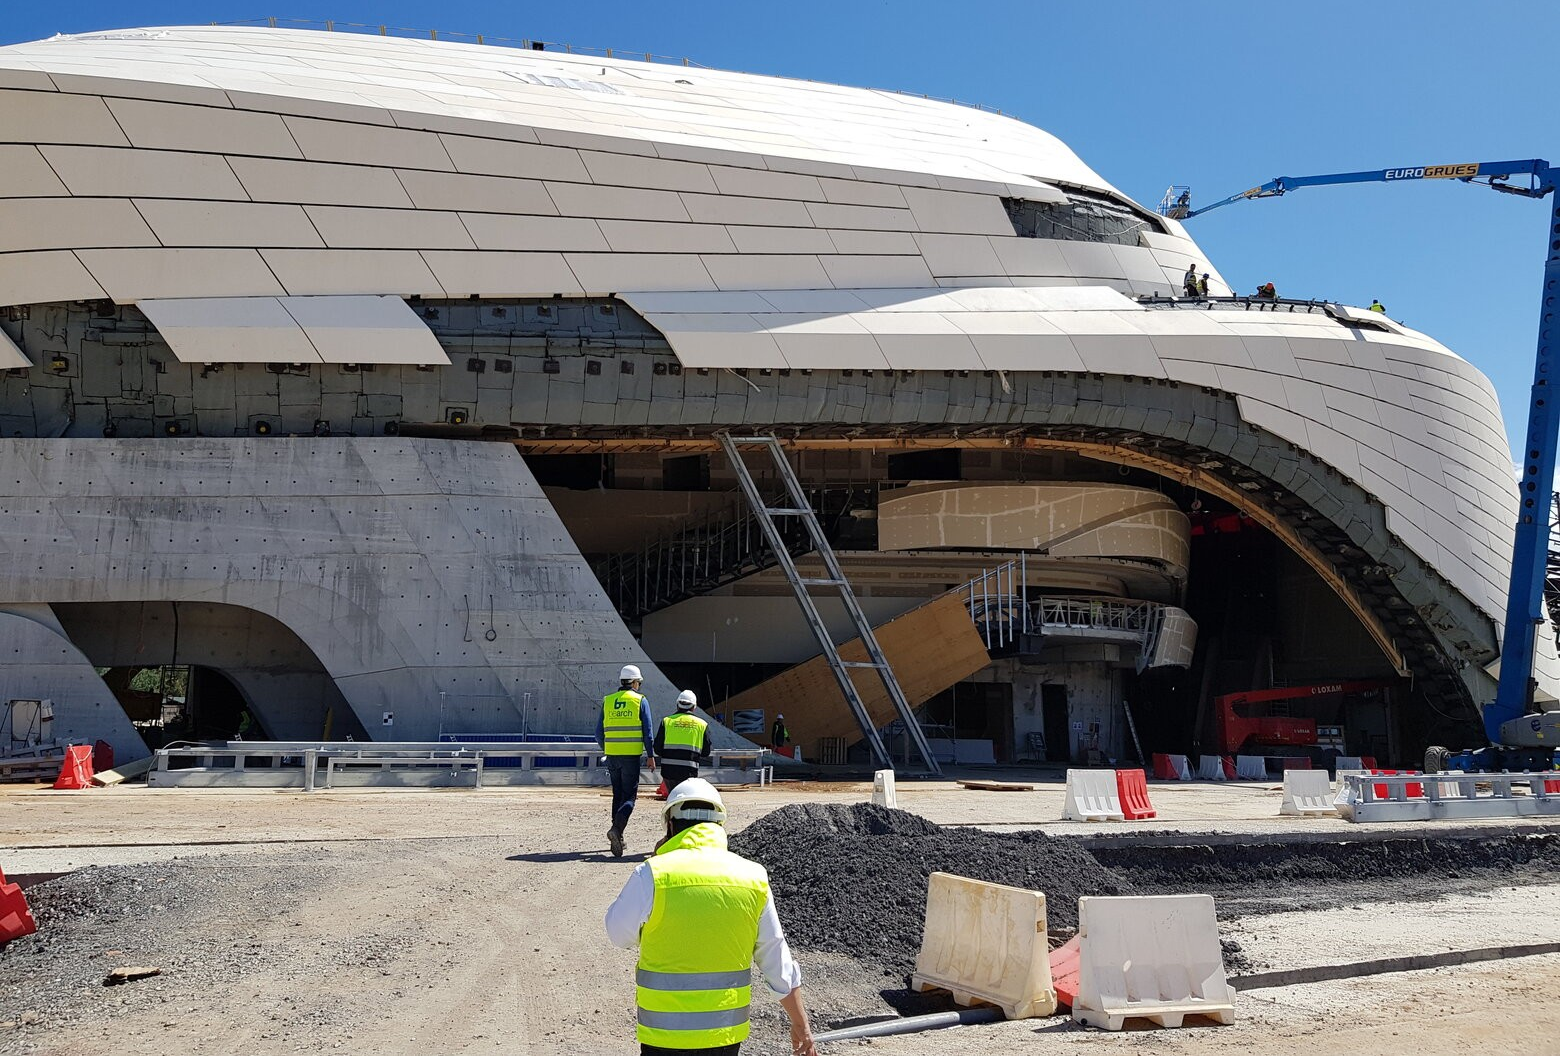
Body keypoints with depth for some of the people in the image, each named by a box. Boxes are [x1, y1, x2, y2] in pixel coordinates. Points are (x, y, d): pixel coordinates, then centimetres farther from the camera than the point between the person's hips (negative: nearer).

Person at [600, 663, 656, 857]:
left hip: (612, 755, 4)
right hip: (631, 755, -4)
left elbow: (599, 733, 8)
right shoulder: (640, 701, -2)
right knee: (629, 796, 0)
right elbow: (647, 731, -5)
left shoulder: (607, 701, 7)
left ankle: (617, 837, 17)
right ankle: (617, 828, -23)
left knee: (618, 795, 16)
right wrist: (651, 756, 3)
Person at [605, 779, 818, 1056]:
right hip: (726, 1033, 3)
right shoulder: (752, 877, -2)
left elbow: (619, 934, 3)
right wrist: (801, 1025, 15)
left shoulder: (651, 874, -14)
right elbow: (778, 962, 4)